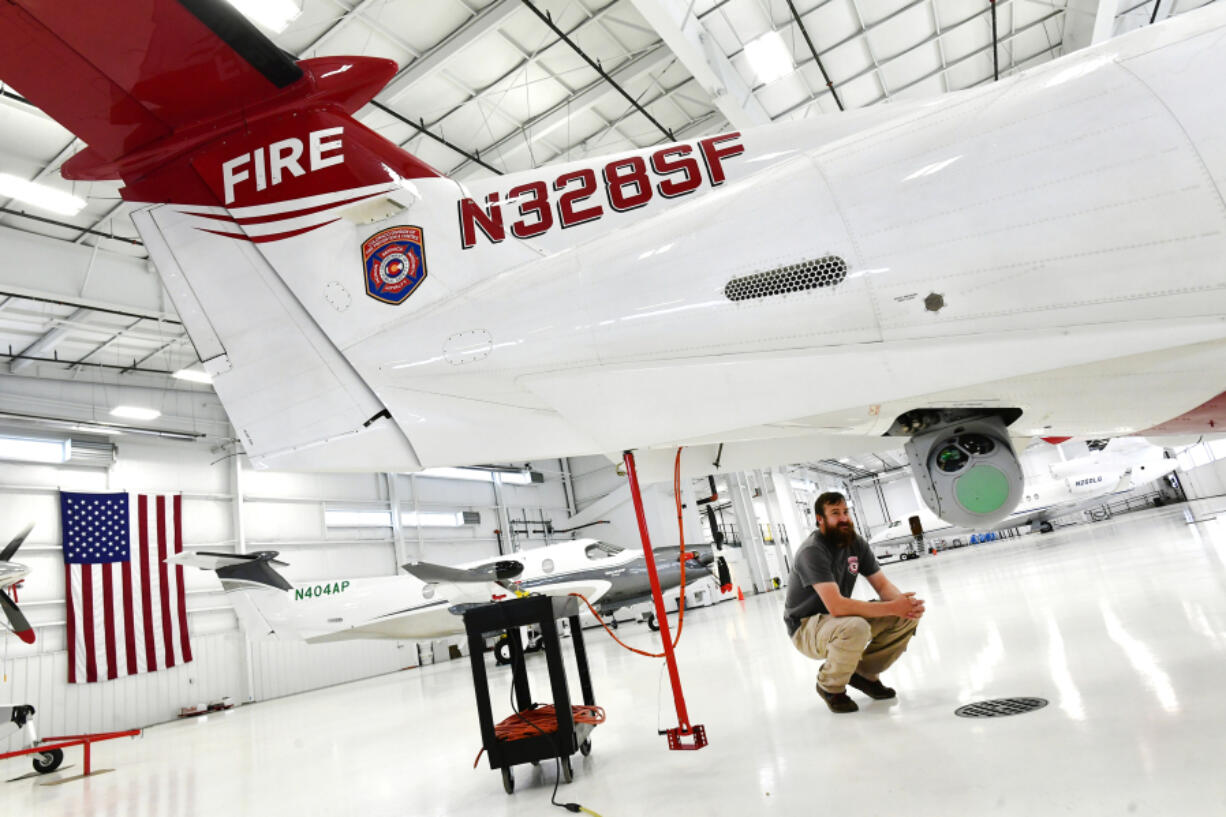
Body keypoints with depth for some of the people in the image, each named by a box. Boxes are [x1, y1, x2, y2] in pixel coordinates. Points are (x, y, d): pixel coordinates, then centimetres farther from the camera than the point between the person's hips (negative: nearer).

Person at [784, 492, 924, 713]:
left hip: (843, 619, 8)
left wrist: (905, 603, -23)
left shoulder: (857, 543, 0)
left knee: (907, 616, -7)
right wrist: (892, 607, -32)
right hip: (807, 628, -7)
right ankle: (830, 686, -7)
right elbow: (836, 606, -34)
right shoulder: (812, 551, -26)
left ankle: (865, 673, 11)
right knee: (855, 627, -38)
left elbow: (883, 584, 0)